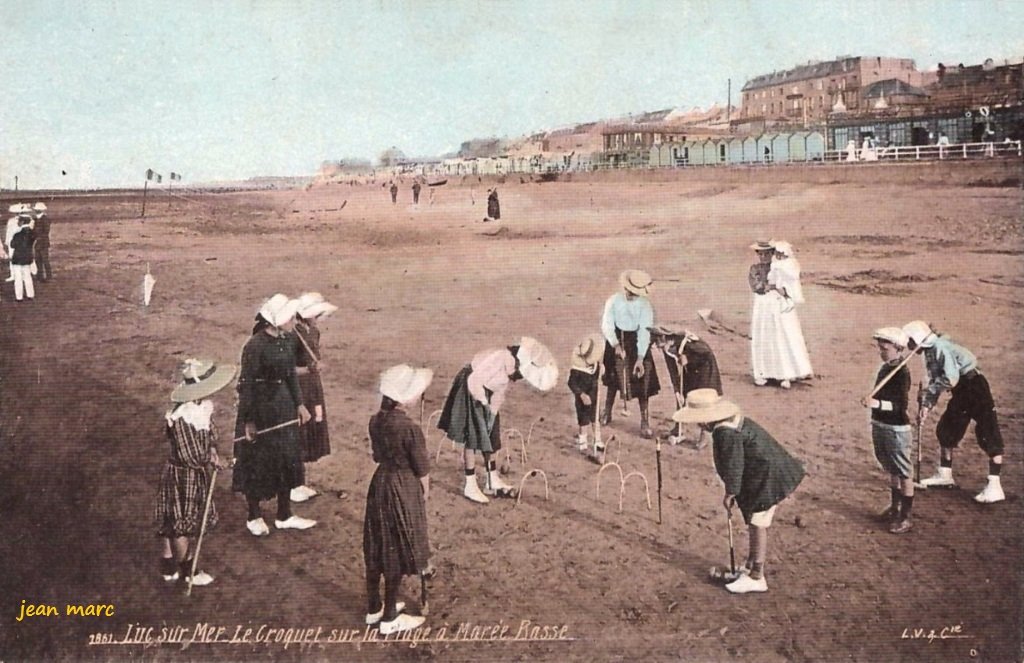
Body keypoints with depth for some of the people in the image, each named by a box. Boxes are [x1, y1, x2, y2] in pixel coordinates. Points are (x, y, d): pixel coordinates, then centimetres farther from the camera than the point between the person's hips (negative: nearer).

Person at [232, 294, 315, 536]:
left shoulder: (287, 340, 1)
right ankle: (254, 518, 25)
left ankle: (284, 515, 28)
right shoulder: (255, 346, -21)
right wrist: (248, 420, -16)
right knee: (257, 462, 7)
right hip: (259, 407, -8)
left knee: (287, 460, 14)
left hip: (283, 405, 8)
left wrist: (299, 403, 13)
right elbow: (246, 384, -17)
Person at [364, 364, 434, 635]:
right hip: (403, 490, -7)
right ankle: (390, 618, 18)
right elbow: (421, 468, -15)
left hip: (379, 483, 7)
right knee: (397, 553, 6)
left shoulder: (376, 421, -3)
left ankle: (374, 608, 33)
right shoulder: (409, 428, -24)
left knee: (377, 549, 18)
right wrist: (425, 491, 3)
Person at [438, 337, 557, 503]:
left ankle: (493, 483, 20)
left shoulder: (517, 366, -5)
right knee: (473, 439, -6)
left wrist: (492, 411, 5)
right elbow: (474, 381, -31)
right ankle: (470, 487, 2)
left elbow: (502, 390, 6)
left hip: (487, 393, 9)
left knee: (489, 438, 12)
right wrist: (483, 402, -18)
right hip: (470, 390, -9)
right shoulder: (501, 358, -33)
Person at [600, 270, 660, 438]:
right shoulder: (613, 301, -13)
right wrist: (616, 345, -29)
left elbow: (645, 331, -19)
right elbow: (607, 325, -14)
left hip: (637, 343, -1)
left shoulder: (645, 305, -17)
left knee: (642, 382, -4)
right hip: (616, 342, 1)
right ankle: (607, 413, 34)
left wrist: (640, 358, -25)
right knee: (613, 379, 13)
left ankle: (645, 422, 4)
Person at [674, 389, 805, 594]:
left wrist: (730, 493, -9)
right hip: (767, 476, 11)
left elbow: (733, 465, -21)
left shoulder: (726, 433, -25)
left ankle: (756, 578, 8)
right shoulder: (732, 422, 8)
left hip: (767, 479, -11)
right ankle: (749, 567, 32)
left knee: (757, 525, -1)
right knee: (754, 524, 19)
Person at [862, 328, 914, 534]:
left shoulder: (902, 373, -18)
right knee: (892, 470, 22)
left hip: (897, 430, -8)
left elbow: (901, 405, -25)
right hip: (880, 426, 8)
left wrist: (877, 403, -38)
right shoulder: (885, 368, 5)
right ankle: (895, 506, 37)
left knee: (903, 474, 2)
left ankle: (905, 517, 9)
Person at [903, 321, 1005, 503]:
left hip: (974, 387, -10)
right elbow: (935, 382, 14)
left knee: (988, 435, -10)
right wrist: (926, 406, 7)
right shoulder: (930, 352, 9)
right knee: (946, 430, 16)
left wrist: (928, 391, -13)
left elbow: (950, 379, -27)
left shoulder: (941, 348, -21)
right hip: (961, 393, 10)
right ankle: (945, 474, 30)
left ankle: (994, 487, -11)